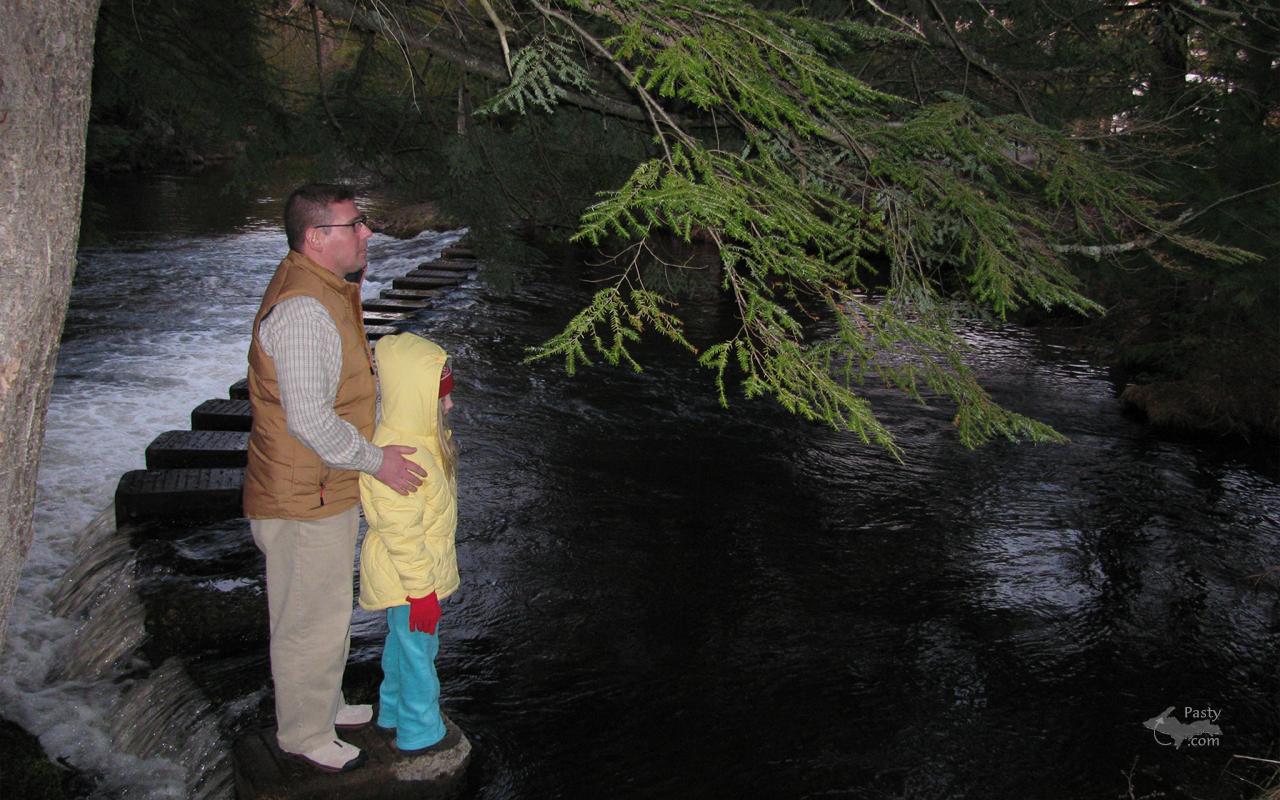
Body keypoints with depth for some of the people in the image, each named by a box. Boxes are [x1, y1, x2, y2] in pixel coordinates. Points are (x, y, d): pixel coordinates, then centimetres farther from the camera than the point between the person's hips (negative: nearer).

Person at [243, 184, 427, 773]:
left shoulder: (325, 289, 8)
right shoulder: (303, 309, -27)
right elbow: (309, 420, -28)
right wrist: (376, 460, -18)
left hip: (326, 488, 10)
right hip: (304, 500, -10)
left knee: (328, 608, 25)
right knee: (311, 620, 7)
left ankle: (324, 703, 44)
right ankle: (305, 735, 26)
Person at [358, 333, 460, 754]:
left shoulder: (419, 437, 2)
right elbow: (400, 534, -28)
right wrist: (421, 589, -22)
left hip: (423, 568, 10)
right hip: (410, 577, -10)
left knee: (403, 644, 26)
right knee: (418, 652, 7)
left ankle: (394, 712, 44)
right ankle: (419, 732, 24)